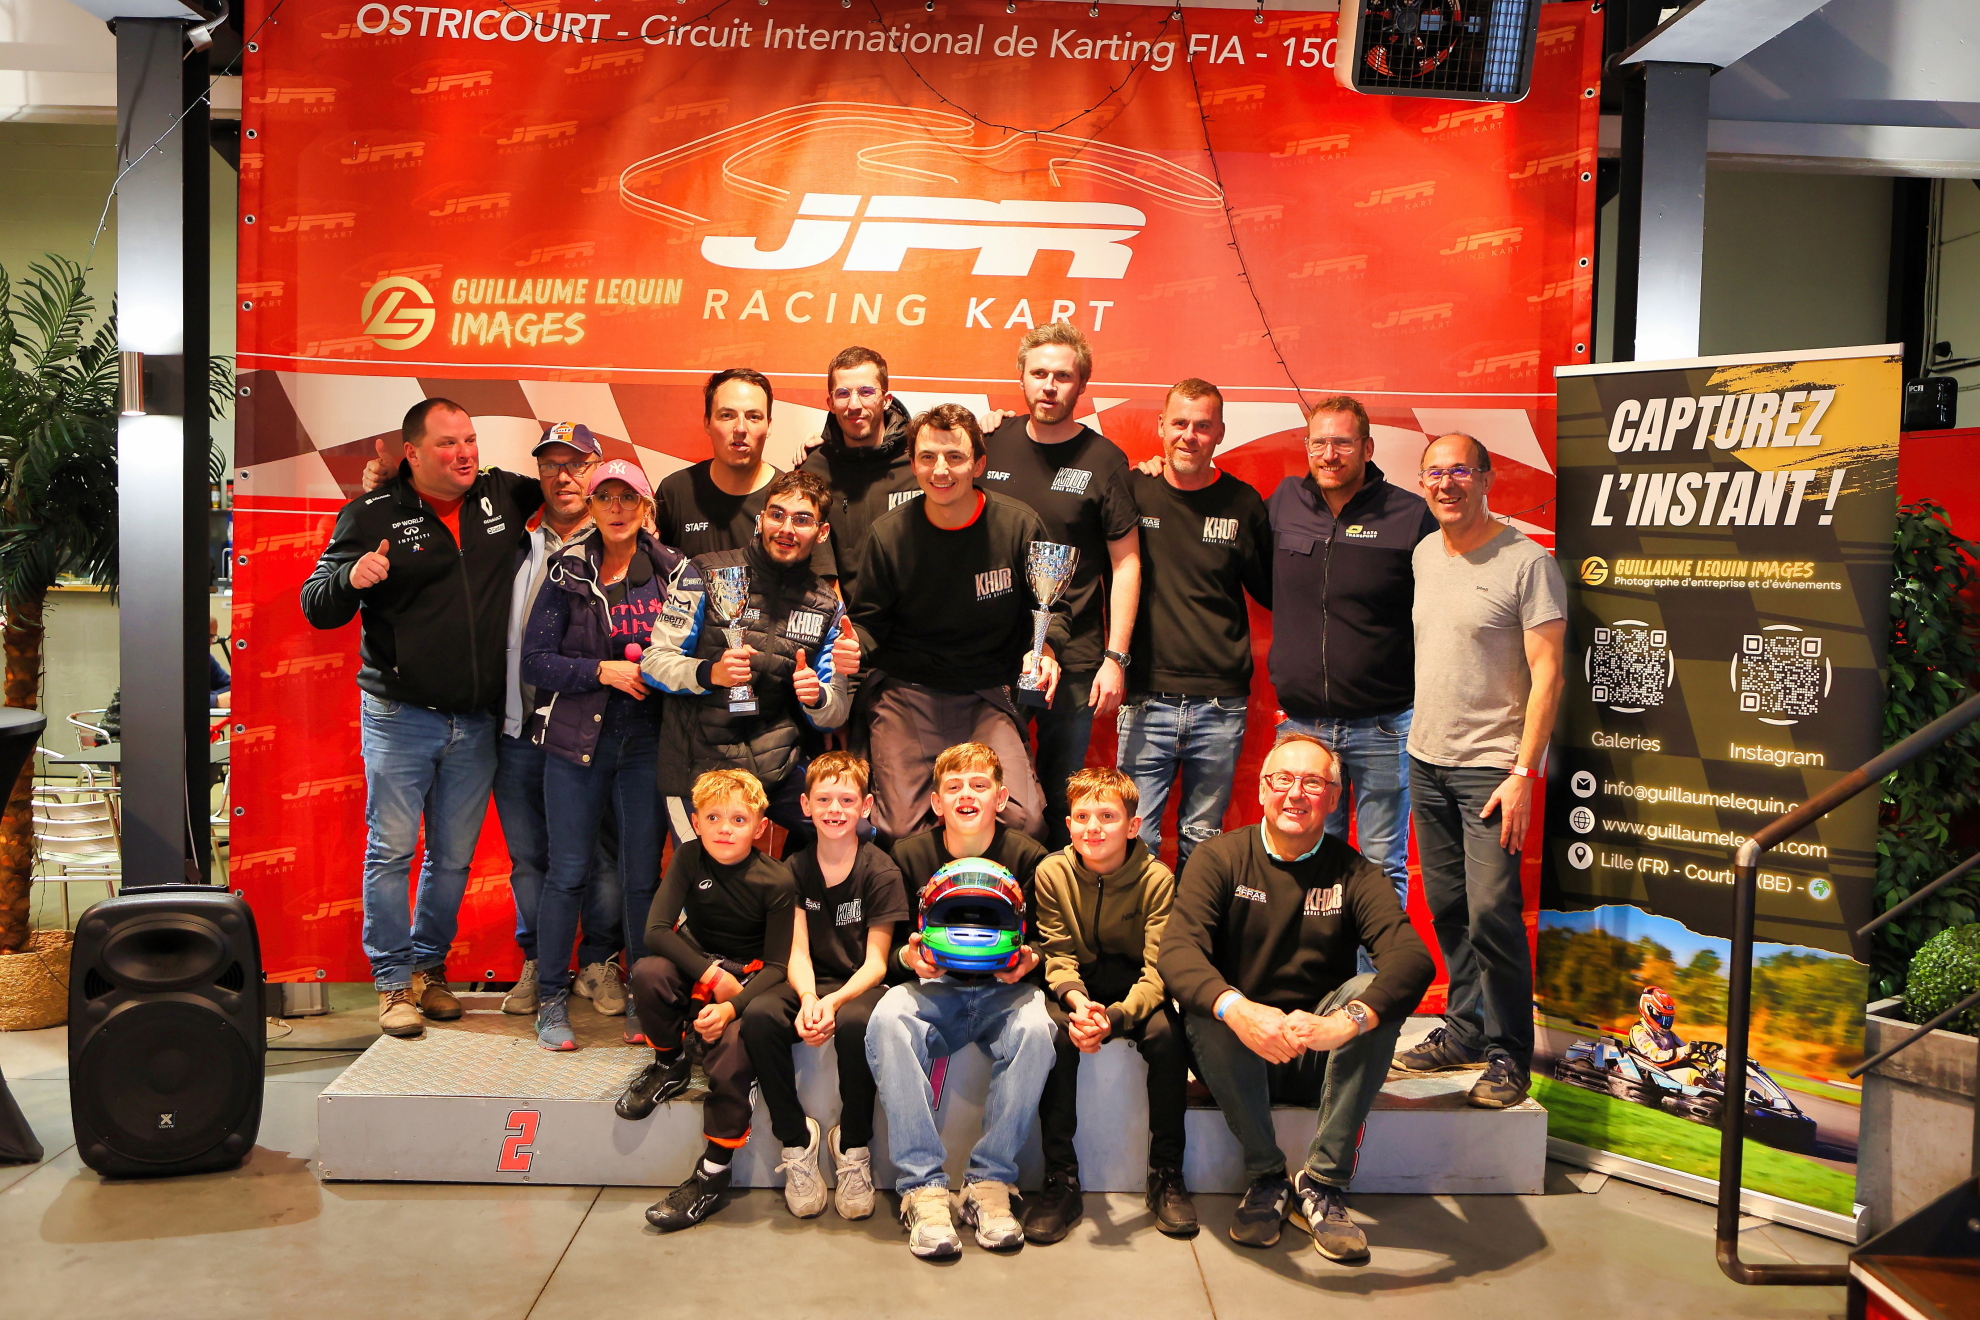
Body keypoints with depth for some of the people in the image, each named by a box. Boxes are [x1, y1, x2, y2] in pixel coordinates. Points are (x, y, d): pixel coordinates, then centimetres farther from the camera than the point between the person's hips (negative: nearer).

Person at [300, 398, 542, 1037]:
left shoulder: (503, 496, 6)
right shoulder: (372, 514, -4)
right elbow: (316, 607, -4)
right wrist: (351, 578, -24)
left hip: (477, 722, 3)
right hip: (400, 716, -3)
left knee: (454, 857, 10)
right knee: (391, 851, 1)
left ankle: (430, 968, 27)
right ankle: (394, 981, 14)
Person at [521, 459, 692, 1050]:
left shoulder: (675, 572, 3)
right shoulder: (566, 573, 1)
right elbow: (534, 662, -3)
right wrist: (603, 670, -14)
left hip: (648, 740, 1)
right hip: (577, 739, -1)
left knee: (643, 874, 4)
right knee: (568, 870, 2)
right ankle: (551, 998, 15)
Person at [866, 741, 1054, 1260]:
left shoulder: (1027, 857, 0)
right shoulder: (910, 855, 3)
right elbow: (894, 945, 9)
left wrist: (1030, 959, -15)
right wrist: (911, 957, -14)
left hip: (1004, 989, -1)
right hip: (934, 987, 1)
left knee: (1035, 1027, -36)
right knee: (887, 1019, -33)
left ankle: (990, 1182, -21)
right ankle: (922, 1188, -28)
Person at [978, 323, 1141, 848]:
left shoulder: (1102, 459, -1)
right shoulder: (992, 445, 6)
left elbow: (1126, 563, 0)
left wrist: (1116, 657, -7)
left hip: (1074, 661, -2)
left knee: (1062, 802, 7)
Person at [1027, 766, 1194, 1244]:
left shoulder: (1156, 879, -16)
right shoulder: (1052, 873, -10)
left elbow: (1159, 968, -22)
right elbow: (1057, 954, -11)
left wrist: (1115, 1016, -40)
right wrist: (1076, 1001, -34)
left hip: (1134, 988, -1)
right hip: (1077, 985, 1)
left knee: (1166, 1031, -31)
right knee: (1054, 1030, -31)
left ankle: (1167, 1174, -14)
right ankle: (1061, 1177, -20)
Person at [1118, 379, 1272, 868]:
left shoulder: (1243, 504, 5)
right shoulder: (1132, 491, 1)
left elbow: (1271, 591, 16)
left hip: (1221, 704, 1)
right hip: (1146, 699, -1)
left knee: (1203, 840, 11)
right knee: (1135, 840, -1)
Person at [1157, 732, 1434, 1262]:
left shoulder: (1355, 874, -2)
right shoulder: (1220, 859, -3)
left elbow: (1412, 958, -20)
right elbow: (1176, 950, -19)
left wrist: (1345, 1022, -41)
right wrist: (1237, 1009, -41)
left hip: (1321, 1062, 1)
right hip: (1239, 1059, -1)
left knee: (1373, 992, -26)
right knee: (1206, 1008, -31)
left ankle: (1323, 1183, -18)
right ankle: (1266, 1177, -14)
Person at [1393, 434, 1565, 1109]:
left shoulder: (1527, 561, -9)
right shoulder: (1424, 555, 10)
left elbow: (1547, 674, -12)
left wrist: (1523, 772, -17)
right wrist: (1420, 741, 15)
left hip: (1493, 764, -6)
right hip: (1426, 758, 6)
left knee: (1491, 913, -9)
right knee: (1447, 909, 11)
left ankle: (1508, 1055, 4)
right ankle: (1465, 1030, 24)